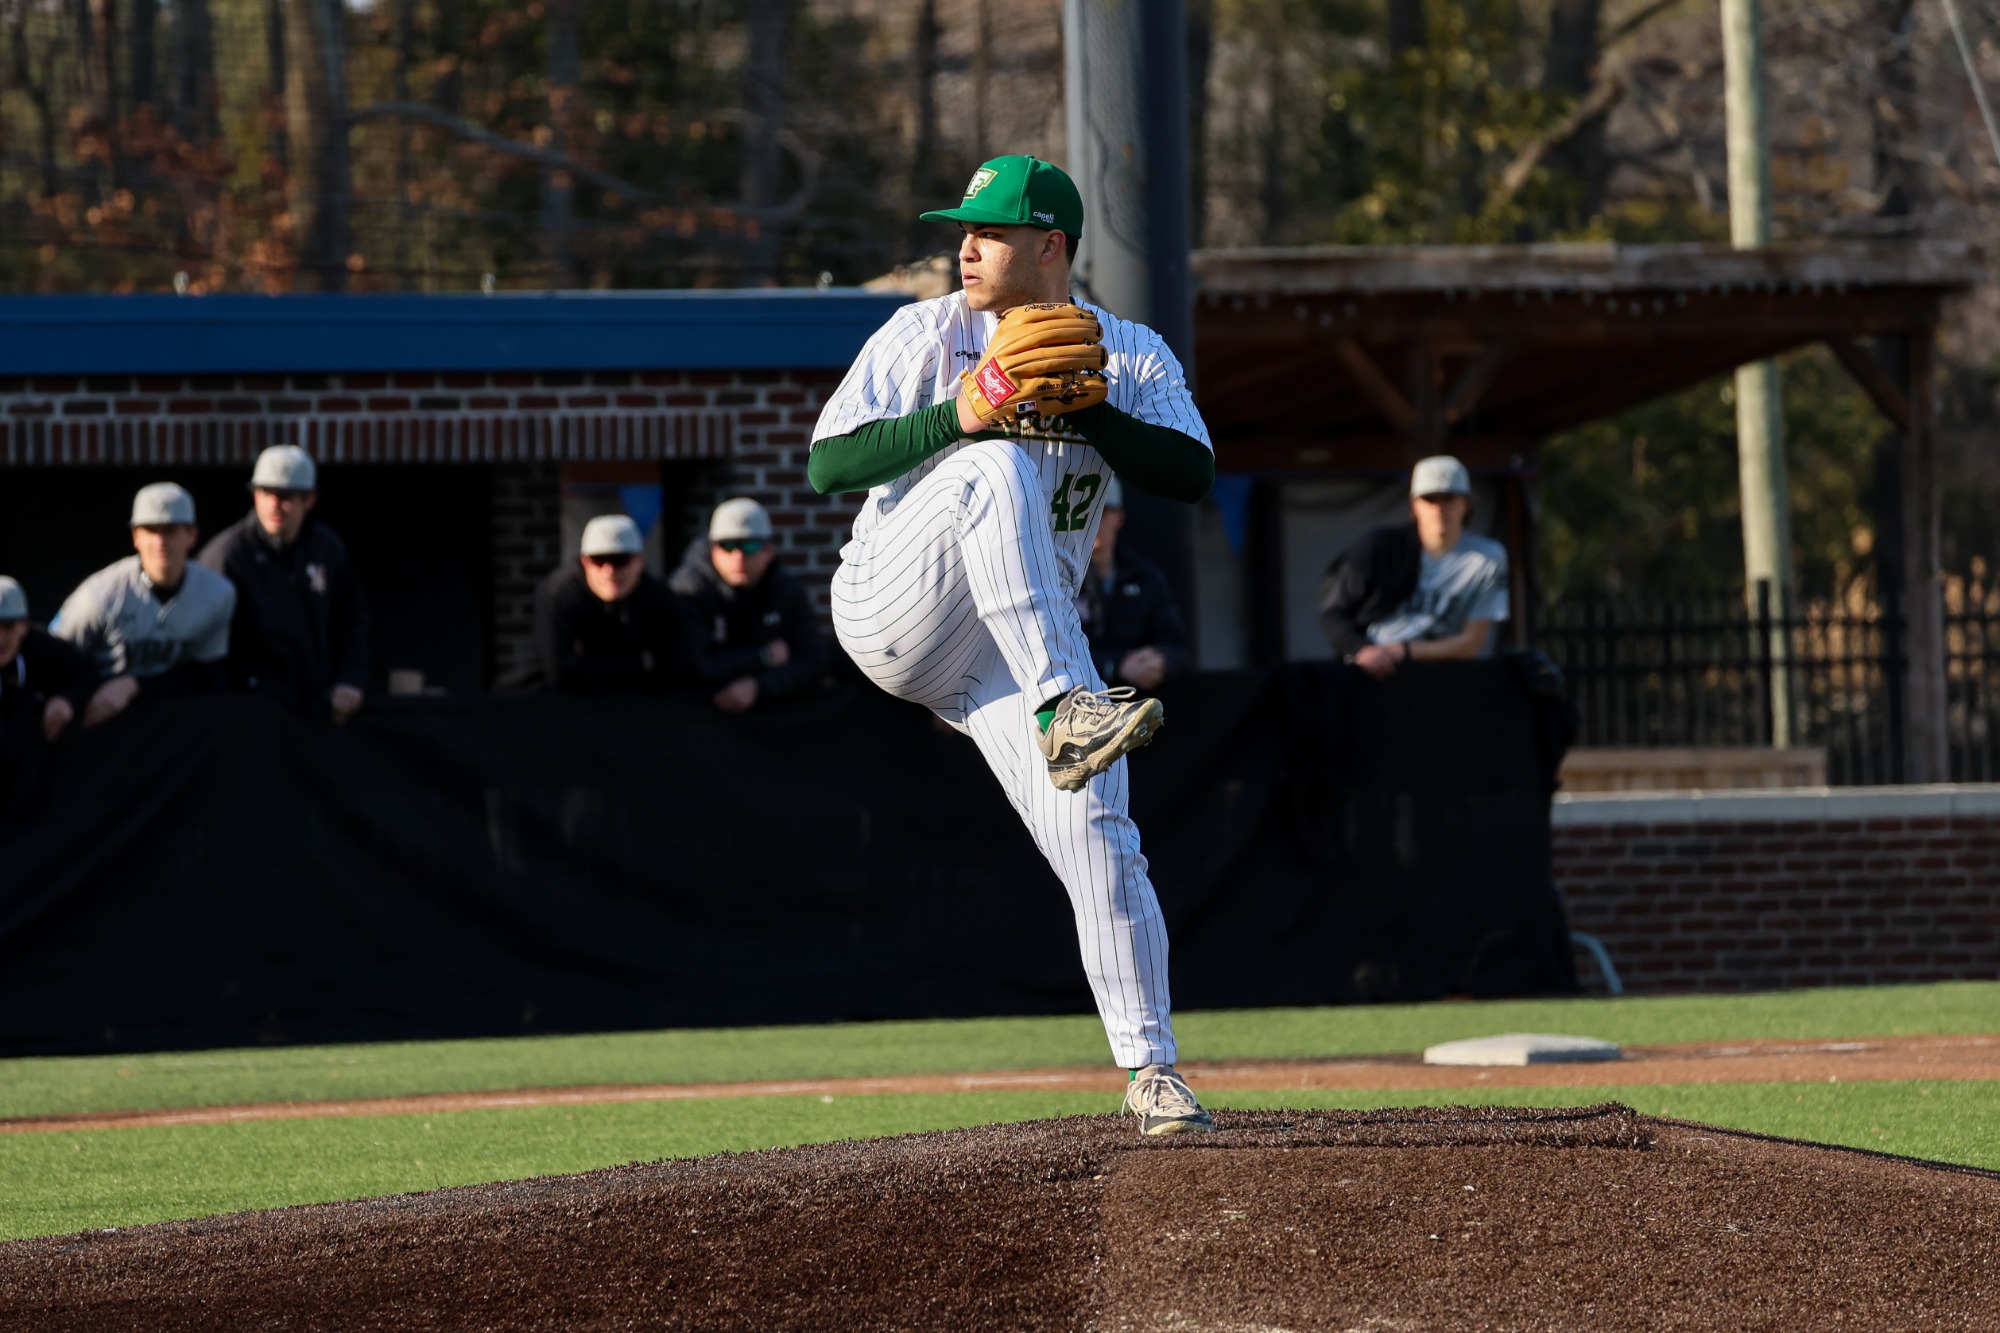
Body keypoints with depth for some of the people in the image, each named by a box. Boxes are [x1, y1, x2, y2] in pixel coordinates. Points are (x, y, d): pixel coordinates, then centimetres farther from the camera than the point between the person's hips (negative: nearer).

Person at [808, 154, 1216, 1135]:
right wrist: (962, 411, -21)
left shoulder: (1131, 355, 7)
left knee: (1097, 840, -12)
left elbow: (1192, 474, -9)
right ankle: (1064, 714, -43)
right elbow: (826, 464, -11)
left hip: (1020, 645, 2)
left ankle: (1151, 1071, -2)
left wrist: (1084, 408, -20)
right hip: (890, 612, -2)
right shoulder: (925, 336, 0)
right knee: (994, 466, -31)